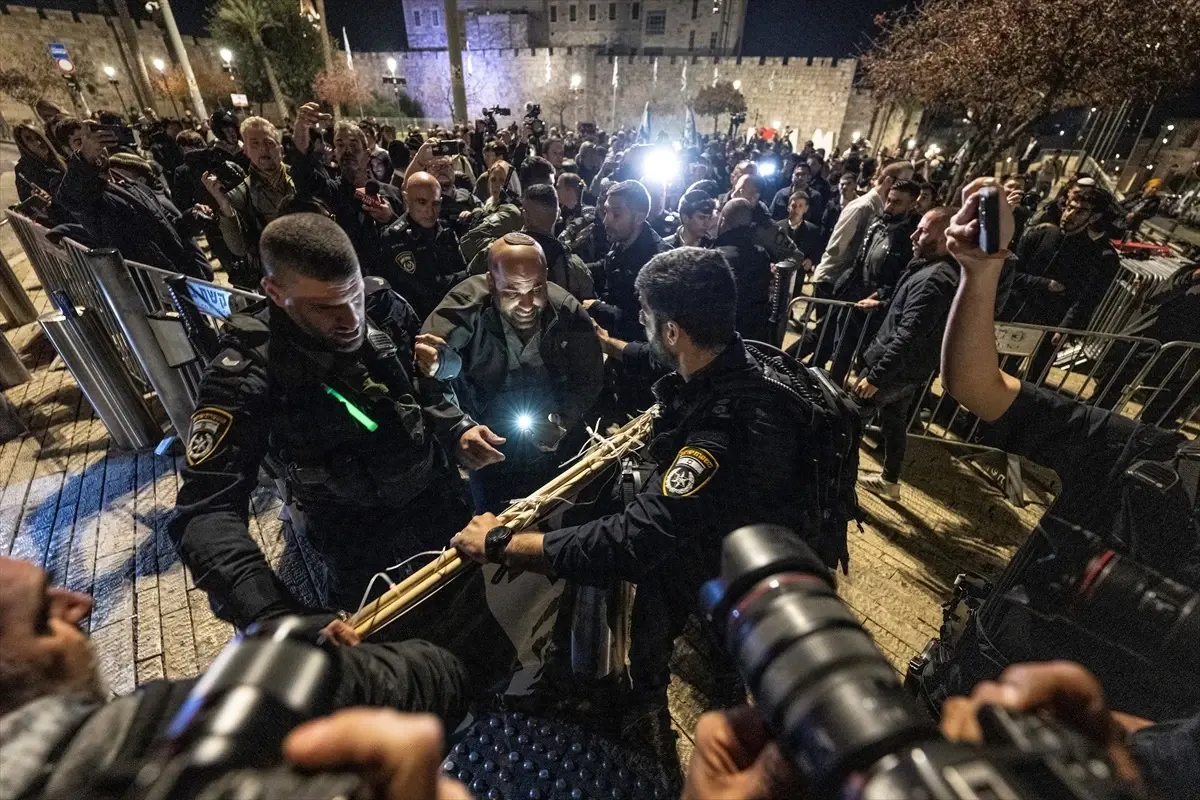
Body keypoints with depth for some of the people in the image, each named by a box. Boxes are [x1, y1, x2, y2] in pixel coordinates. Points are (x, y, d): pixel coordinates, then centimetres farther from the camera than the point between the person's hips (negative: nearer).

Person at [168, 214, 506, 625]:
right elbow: (206, 510, -29)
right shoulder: (246, 375, -26)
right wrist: (268, 615, -44)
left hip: (439, 497, 3)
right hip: (361, 544, -2)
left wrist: (457, 429, -21)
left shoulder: (384, 306, -16)